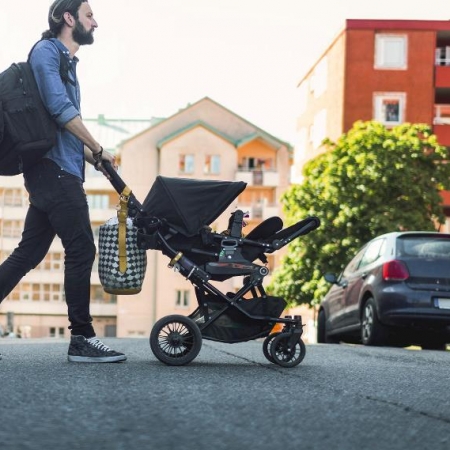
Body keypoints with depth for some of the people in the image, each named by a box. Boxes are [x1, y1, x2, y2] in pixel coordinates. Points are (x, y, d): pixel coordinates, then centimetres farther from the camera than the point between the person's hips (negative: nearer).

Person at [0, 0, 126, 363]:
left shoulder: (65, 61, 23)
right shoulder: (46, 51, -5)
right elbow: (60, 108, -16)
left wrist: (91, 158, 12)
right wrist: (99, 150, -9)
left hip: (53, 172, 9)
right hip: (55, 170, -9)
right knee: (81, 250, -8)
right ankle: (82, 339, -4)